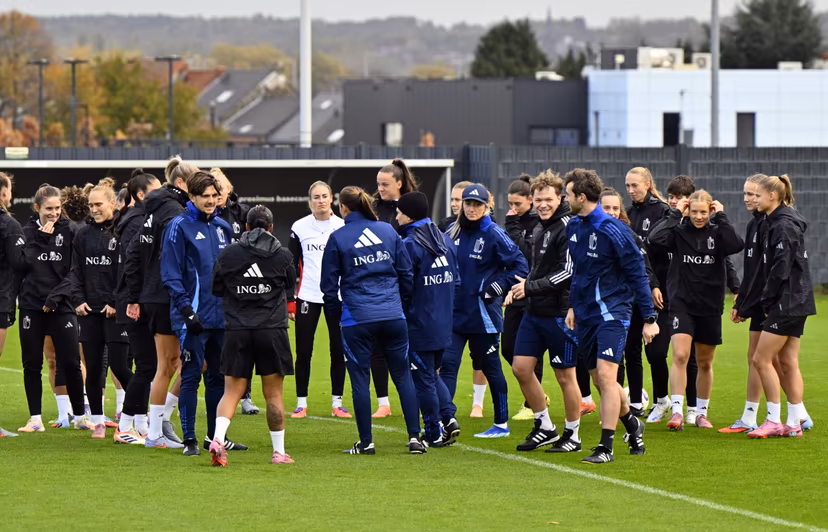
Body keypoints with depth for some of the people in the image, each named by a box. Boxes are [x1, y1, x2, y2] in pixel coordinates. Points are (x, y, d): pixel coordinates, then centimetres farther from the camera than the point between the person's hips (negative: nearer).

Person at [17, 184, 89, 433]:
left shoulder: (69, 232, 1)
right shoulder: (28, 232, 5)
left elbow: (74, 272, -3)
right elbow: (24, 263, -9)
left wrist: (55, 297, -11)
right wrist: (41, 237, -12)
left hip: (60, 306, -1)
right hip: (31, 306, 1)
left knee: (70, 363, -2)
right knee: (32, 364, 4)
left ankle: (80, 416, 12)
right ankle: (35, 419, 12)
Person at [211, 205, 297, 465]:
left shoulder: (228, 254, 3)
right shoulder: (282, 256, 2)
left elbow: (216, 290, 8)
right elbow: (291, 289, 16)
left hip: (236, 330, 1)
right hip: (272, 330, -1)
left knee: (231, 391, 3)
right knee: (273, 393, 7)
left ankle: (217, 438, -18)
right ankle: (279, 451, 12)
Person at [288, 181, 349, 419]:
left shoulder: (343, 227, 3)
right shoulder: (300, 228, 2)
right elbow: (291, 265, 5)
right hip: (307, 297, 0)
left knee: (338, 350, 2)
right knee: (303, 352, -1)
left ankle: (337, 403, 11)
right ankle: (301, 403, 8)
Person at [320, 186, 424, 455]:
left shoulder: (338, 238, -3)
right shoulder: (388, 231, 7)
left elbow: (329, 283, 2)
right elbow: (407, 273, 10)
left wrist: (335, 307, 18)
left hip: (357, 319, -3)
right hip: (392, 316, 3)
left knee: (360, 379, 5)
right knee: (403, 375, 8)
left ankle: (366, 442, 6)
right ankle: (414, 437, 4)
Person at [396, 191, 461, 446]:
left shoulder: (409, 245, -16)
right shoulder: (446, 241, 8)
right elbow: (456, 281, 13)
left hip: (419, 326, -7)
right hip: (444, 325, 7)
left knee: (423, 378, 3)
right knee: (432, 373, 20)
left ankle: (435, 433, 6)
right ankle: (448, 417, 5)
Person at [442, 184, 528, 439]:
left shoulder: (494, 234, -8)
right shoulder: (453, 233, 8)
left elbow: (520, 266, -9)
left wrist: (497, 288, -13)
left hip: (482, 314, -5)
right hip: (454, 312, 5)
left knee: (490, 367, 6)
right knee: (447, 363, -7)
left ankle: (502, 424, 17)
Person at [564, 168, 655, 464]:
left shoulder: (613, 231, -16)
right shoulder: (573, 227, 7)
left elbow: (638, 273, -12)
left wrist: (649, 318, -12)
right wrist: (573, 305, 22)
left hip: (612, 312, -8)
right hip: (585, 314, 8)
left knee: (606, 375, -16)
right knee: (600, 380, 13)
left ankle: (606, 447, -15)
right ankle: (632, 425, 37)